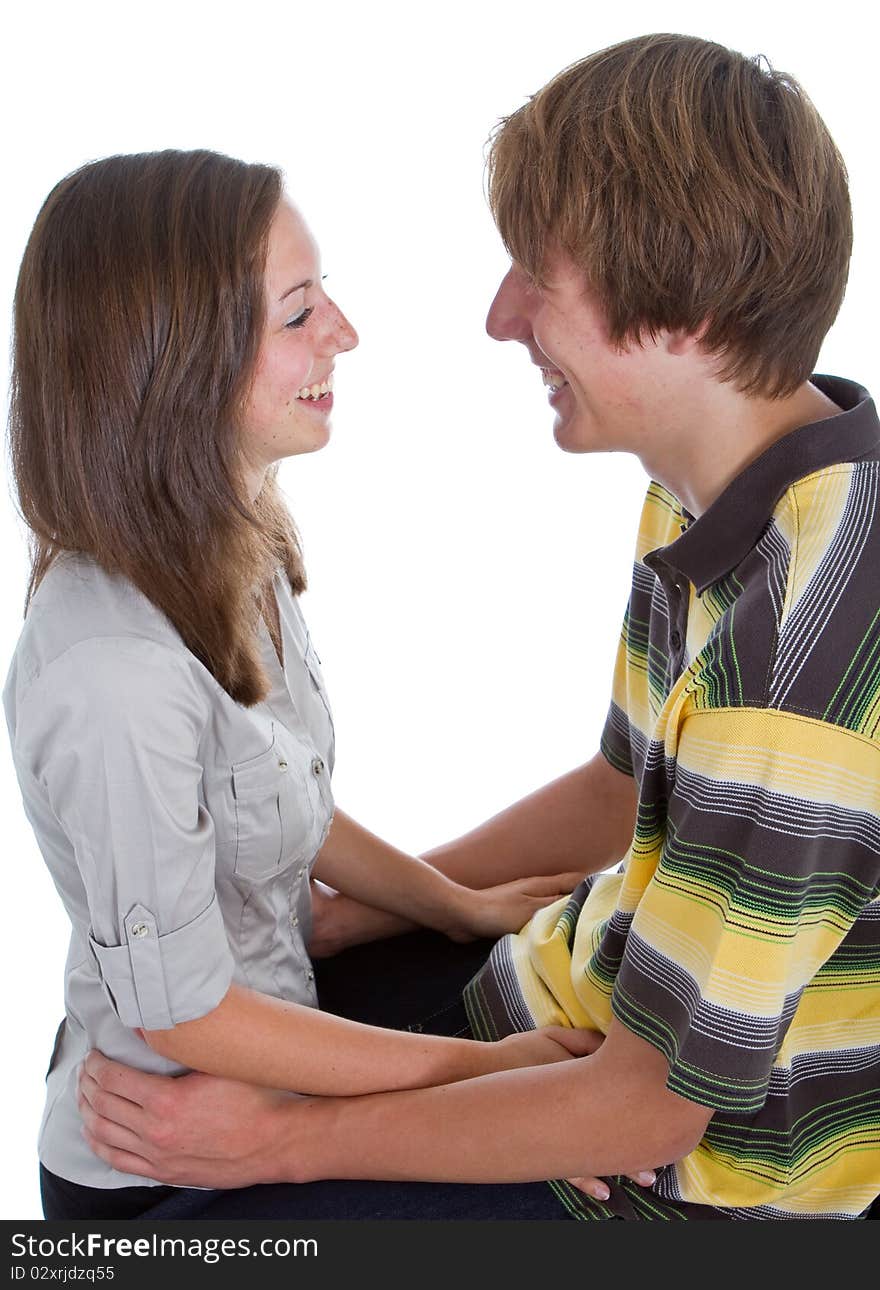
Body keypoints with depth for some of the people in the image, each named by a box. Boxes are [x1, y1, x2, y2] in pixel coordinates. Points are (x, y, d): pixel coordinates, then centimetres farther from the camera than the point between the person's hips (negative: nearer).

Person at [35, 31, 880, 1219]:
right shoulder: (712, 495, -4)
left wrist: (287, 1140, -17)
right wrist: (346, 912, 7)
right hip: (614, 972, 8)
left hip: (690, 1168, -8)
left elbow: (647, 1107, -26)